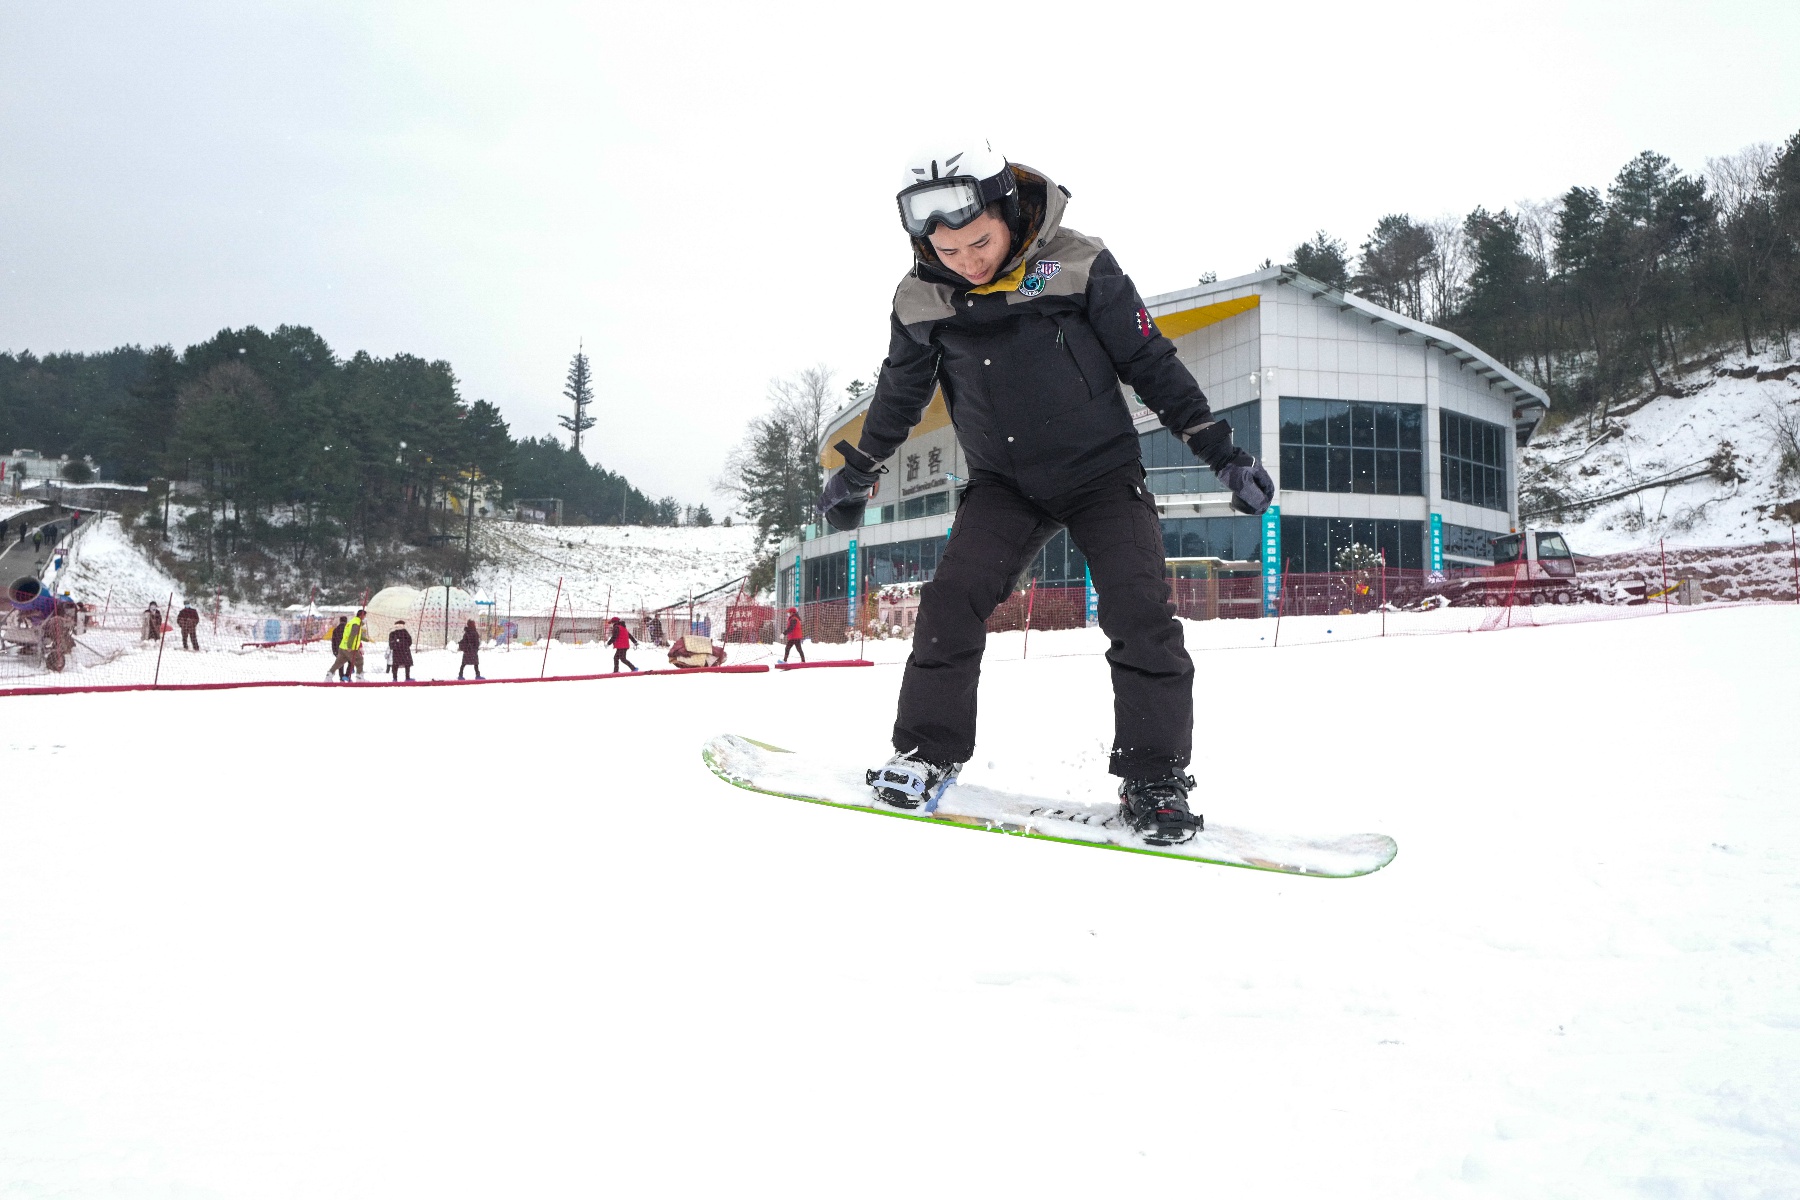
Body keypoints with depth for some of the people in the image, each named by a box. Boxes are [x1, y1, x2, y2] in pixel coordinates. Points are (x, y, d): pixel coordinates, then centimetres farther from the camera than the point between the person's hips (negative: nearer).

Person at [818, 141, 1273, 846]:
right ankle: (927, 753, 1)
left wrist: (1219, 450, -5)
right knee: (952, 599, -14)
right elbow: (899, 392, 13)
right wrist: (857, 471, 23)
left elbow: (1150, 362, -6)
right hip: (1004, 484, 3)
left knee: (1139, 615, -15)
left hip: (1102, 474, -2)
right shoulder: (921, 300, -5)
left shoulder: (1077, 265, -14)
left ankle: (1154, 780, -4)